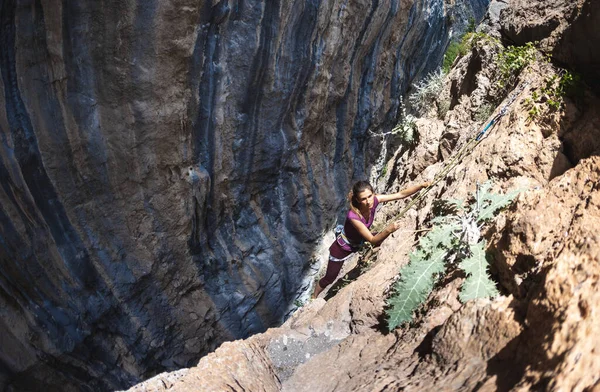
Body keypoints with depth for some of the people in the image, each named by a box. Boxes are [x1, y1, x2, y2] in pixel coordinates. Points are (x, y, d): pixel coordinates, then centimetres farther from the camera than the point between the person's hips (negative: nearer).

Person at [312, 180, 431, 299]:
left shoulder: (374, 200, -26)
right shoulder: (353, 216, -41)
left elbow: (402, 194, -26)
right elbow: (372, 240, -36)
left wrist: (422, 185, -37)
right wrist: (388, 230, -52)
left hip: (359, 242, 6)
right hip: (342, 248, -6)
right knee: (329, 279, 10)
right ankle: (314, 298, 38)